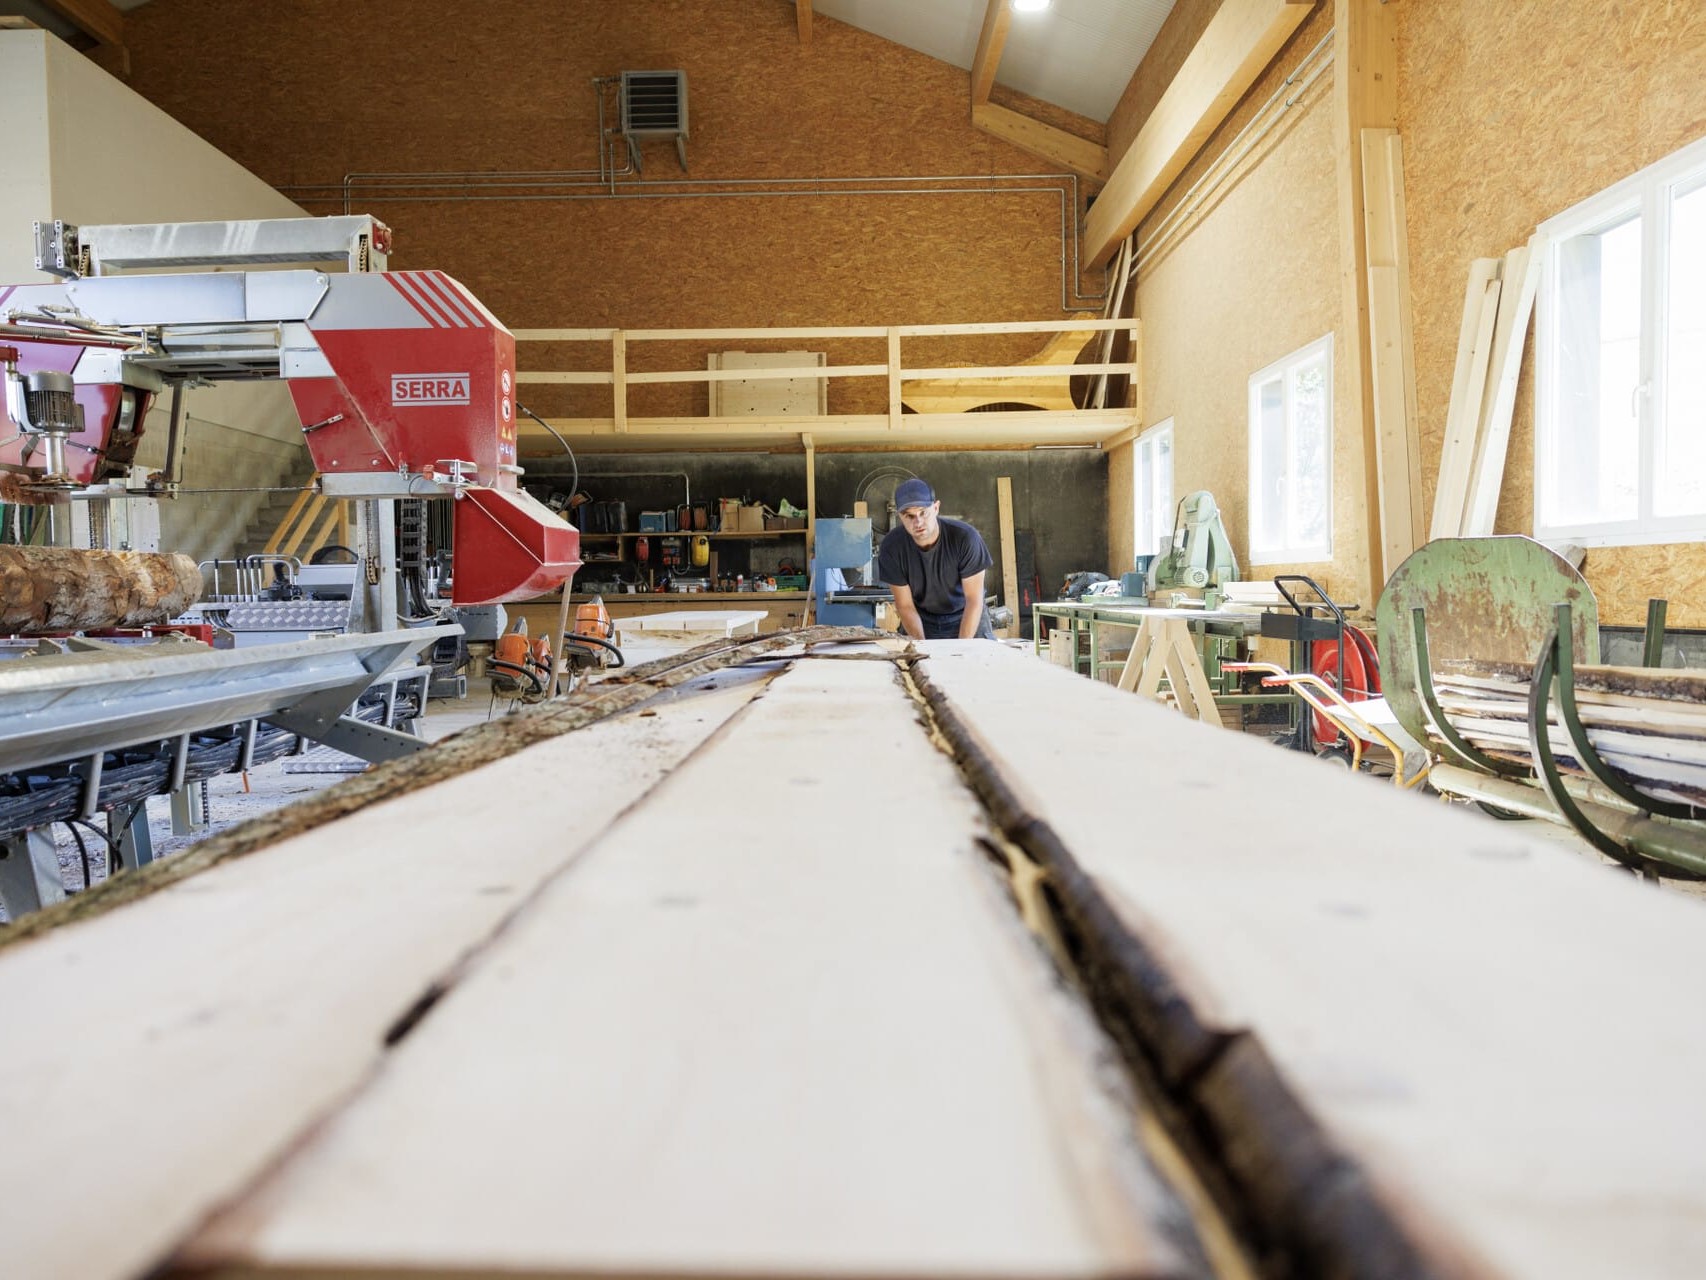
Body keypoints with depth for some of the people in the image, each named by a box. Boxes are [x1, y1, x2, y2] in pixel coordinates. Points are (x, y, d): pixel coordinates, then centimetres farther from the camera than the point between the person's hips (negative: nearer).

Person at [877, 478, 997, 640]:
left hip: (968, 618, -1)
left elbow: (974, 599, -21)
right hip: (921, 621, 1)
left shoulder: (965, 537, -25)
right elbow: (905, 605, -13)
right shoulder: (892, 547, -20)